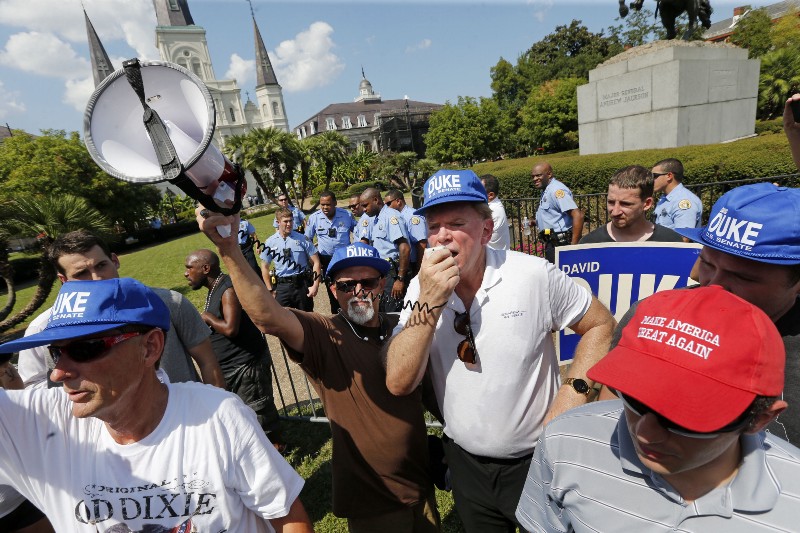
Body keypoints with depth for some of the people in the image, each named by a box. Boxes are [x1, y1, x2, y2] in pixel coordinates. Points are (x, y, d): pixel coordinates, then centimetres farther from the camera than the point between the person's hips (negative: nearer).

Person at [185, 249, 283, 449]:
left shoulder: (228, 290, -22)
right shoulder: (214, 289, 9)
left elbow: (230, 328, -30)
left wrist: (207, 317, -16)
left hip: (246, 363, -10)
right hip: (228, 366, 10)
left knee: (256, 407, 5)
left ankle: (276, 443, 25)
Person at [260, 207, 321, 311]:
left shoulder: (302, 239, -3)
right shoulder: (270, 242, 1)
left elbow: (315, 262, -2)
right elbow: (265, 267, 8)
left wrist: (315, 285, -8)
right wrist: (270, 290, 6)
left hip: (302, 284, -1)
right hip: (282, 286, 1)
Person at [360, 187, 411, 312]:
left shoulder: (391, 216, -14)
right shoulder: (376, 219, 16)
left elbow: (405, 248, -22)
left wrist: (400, 279, -22)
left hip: (393, 272, -10)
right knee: (381, 311, 17)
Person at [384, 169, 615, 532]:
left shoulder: (535, 275, -18)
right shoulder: (422, 289, -12)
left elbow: (601, 326, -4)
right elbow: (399, 384, -19)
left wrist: (574, 391, -18)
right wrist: (429, 303, -30)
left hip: (538, 458, -2)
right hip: (465, 462, 3)